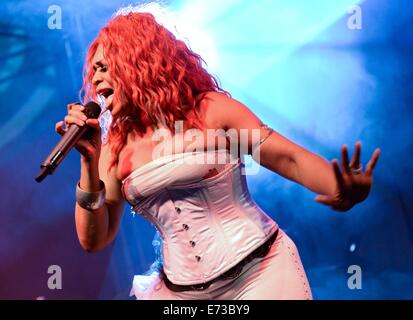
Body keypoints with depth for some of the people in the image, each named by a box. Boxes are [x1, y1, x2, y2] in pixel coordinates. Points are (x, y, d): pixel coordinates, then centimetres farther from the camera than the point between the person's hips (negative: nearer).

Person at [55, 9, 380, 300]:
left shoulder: (213, 110, -6)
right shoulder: (116, 148, 4)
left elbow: (291, 158, -11)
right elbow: (93, 240, 3)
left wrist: (342, 190, -30)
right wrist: (89, 159, -7)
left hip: (260, 271, -3)